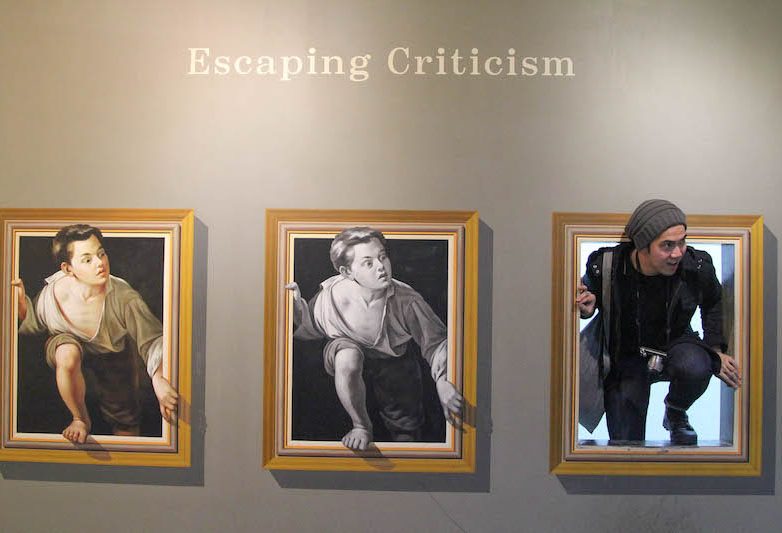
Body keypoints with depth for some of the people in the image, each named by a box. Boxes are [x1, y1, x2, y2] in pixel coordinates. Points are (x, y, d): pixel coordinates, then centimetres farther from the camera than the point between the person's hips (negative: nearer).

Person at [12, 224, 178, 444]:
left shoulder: (124, 298, -37)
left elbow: (152, 340, -39)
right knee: (67, 353, -38)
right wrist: (21, 301, -28)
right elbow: (32, 324, -6)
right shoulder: (53, 293, -29)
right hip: (69, 341, 0)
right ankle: (81, 419, -11)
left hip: (114, 353, 0)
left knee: (126, 424, 5)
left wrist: (158, 377, -57)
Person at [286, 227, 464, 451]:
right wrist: (297, 306, -29)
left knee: (407, 436, 6)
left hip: (393, 361, 1)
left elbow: (436, 342, -20)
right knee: (348, 355, -39)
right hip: (346, 358, -1)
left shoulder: (407, 300, -28)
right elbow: (307, 330, -7)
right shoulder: (332, 294, -25)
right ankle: (361, 427, -16)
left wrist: (443, 381, -38)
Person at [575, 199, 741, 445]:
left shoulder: (697, 266, -19)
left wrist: (715, 349, 1)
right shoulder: (605, 266, -24)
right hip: (626, 358, -1)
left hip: (674, 344, 1)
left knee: (695, 368, -37)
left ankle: (675, 412, 0)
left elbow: (713, 302, 7)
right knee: (624, 444, -8)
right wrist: (587, 309, -24)